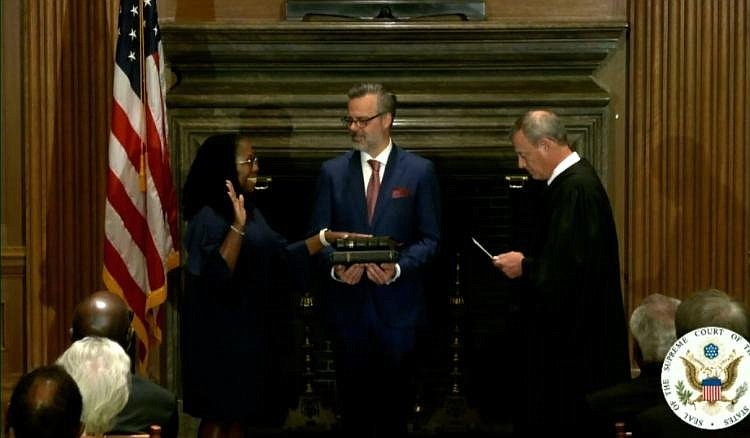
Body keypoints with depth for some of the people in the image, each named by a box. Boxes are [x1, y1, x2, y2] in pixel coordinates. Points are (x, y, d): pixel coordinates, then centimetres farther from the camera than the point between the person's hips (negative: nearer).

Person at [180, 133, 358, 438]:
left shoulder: (250, 211, 11)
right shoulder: (208, 217, -17)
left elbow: (282, 253, 14)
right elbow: (217, 277, -26)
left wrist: (328, 237, 9)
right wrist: (237, 227, -33)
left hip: (248, 329, 9)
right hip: (217, 333, -9)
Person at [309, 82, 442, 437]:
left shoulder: (420, 171, -1)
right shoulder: (332, 171, 4)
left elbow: (430, 238, -1)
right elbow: (319, 235, 5)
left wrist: (398, 268, -18)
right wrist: (335, 269, -15)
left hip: (397, 304, -1)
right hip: (347, 300, 1)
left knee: (394, 397, 6)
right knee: (353, 395, 7)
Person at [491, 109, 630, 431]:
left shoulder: (577, 190, -21)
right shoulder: (571, 179, 10)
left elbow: (572, 267, -25)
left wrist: (524, 267, -12)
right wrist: (527, 261, 6)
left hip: (575, 338, -10)